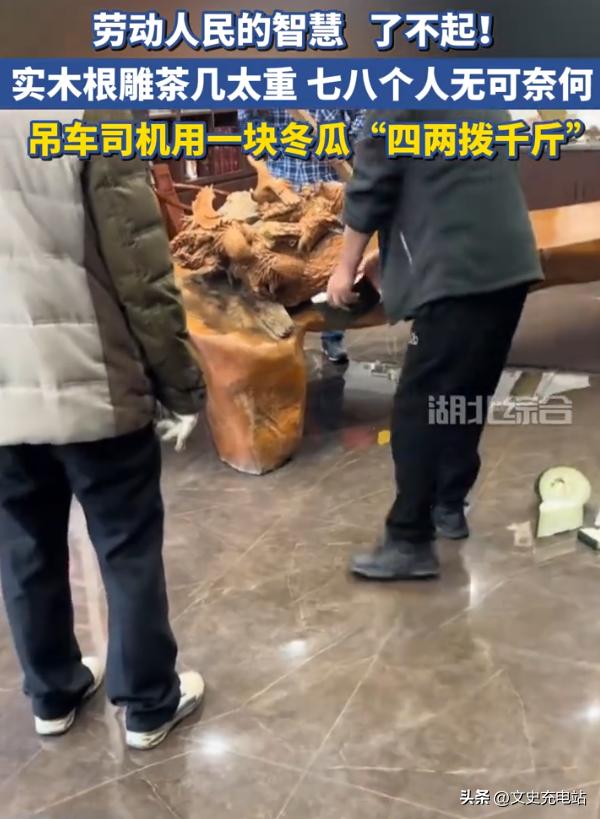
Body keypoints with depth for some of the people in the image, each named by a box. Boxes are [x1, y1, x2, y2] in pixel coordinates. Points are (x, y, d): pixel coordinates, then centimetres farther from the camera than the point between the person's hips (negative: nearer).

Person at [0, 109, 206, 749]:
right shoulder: (90, 118, -12)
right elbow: (143, 278, -14)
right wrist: (180, 388, -3)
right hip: (94, 392, -4)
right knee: (129, 553, 11)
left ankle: (53, 695, 35)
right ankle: (149, 704, 26)